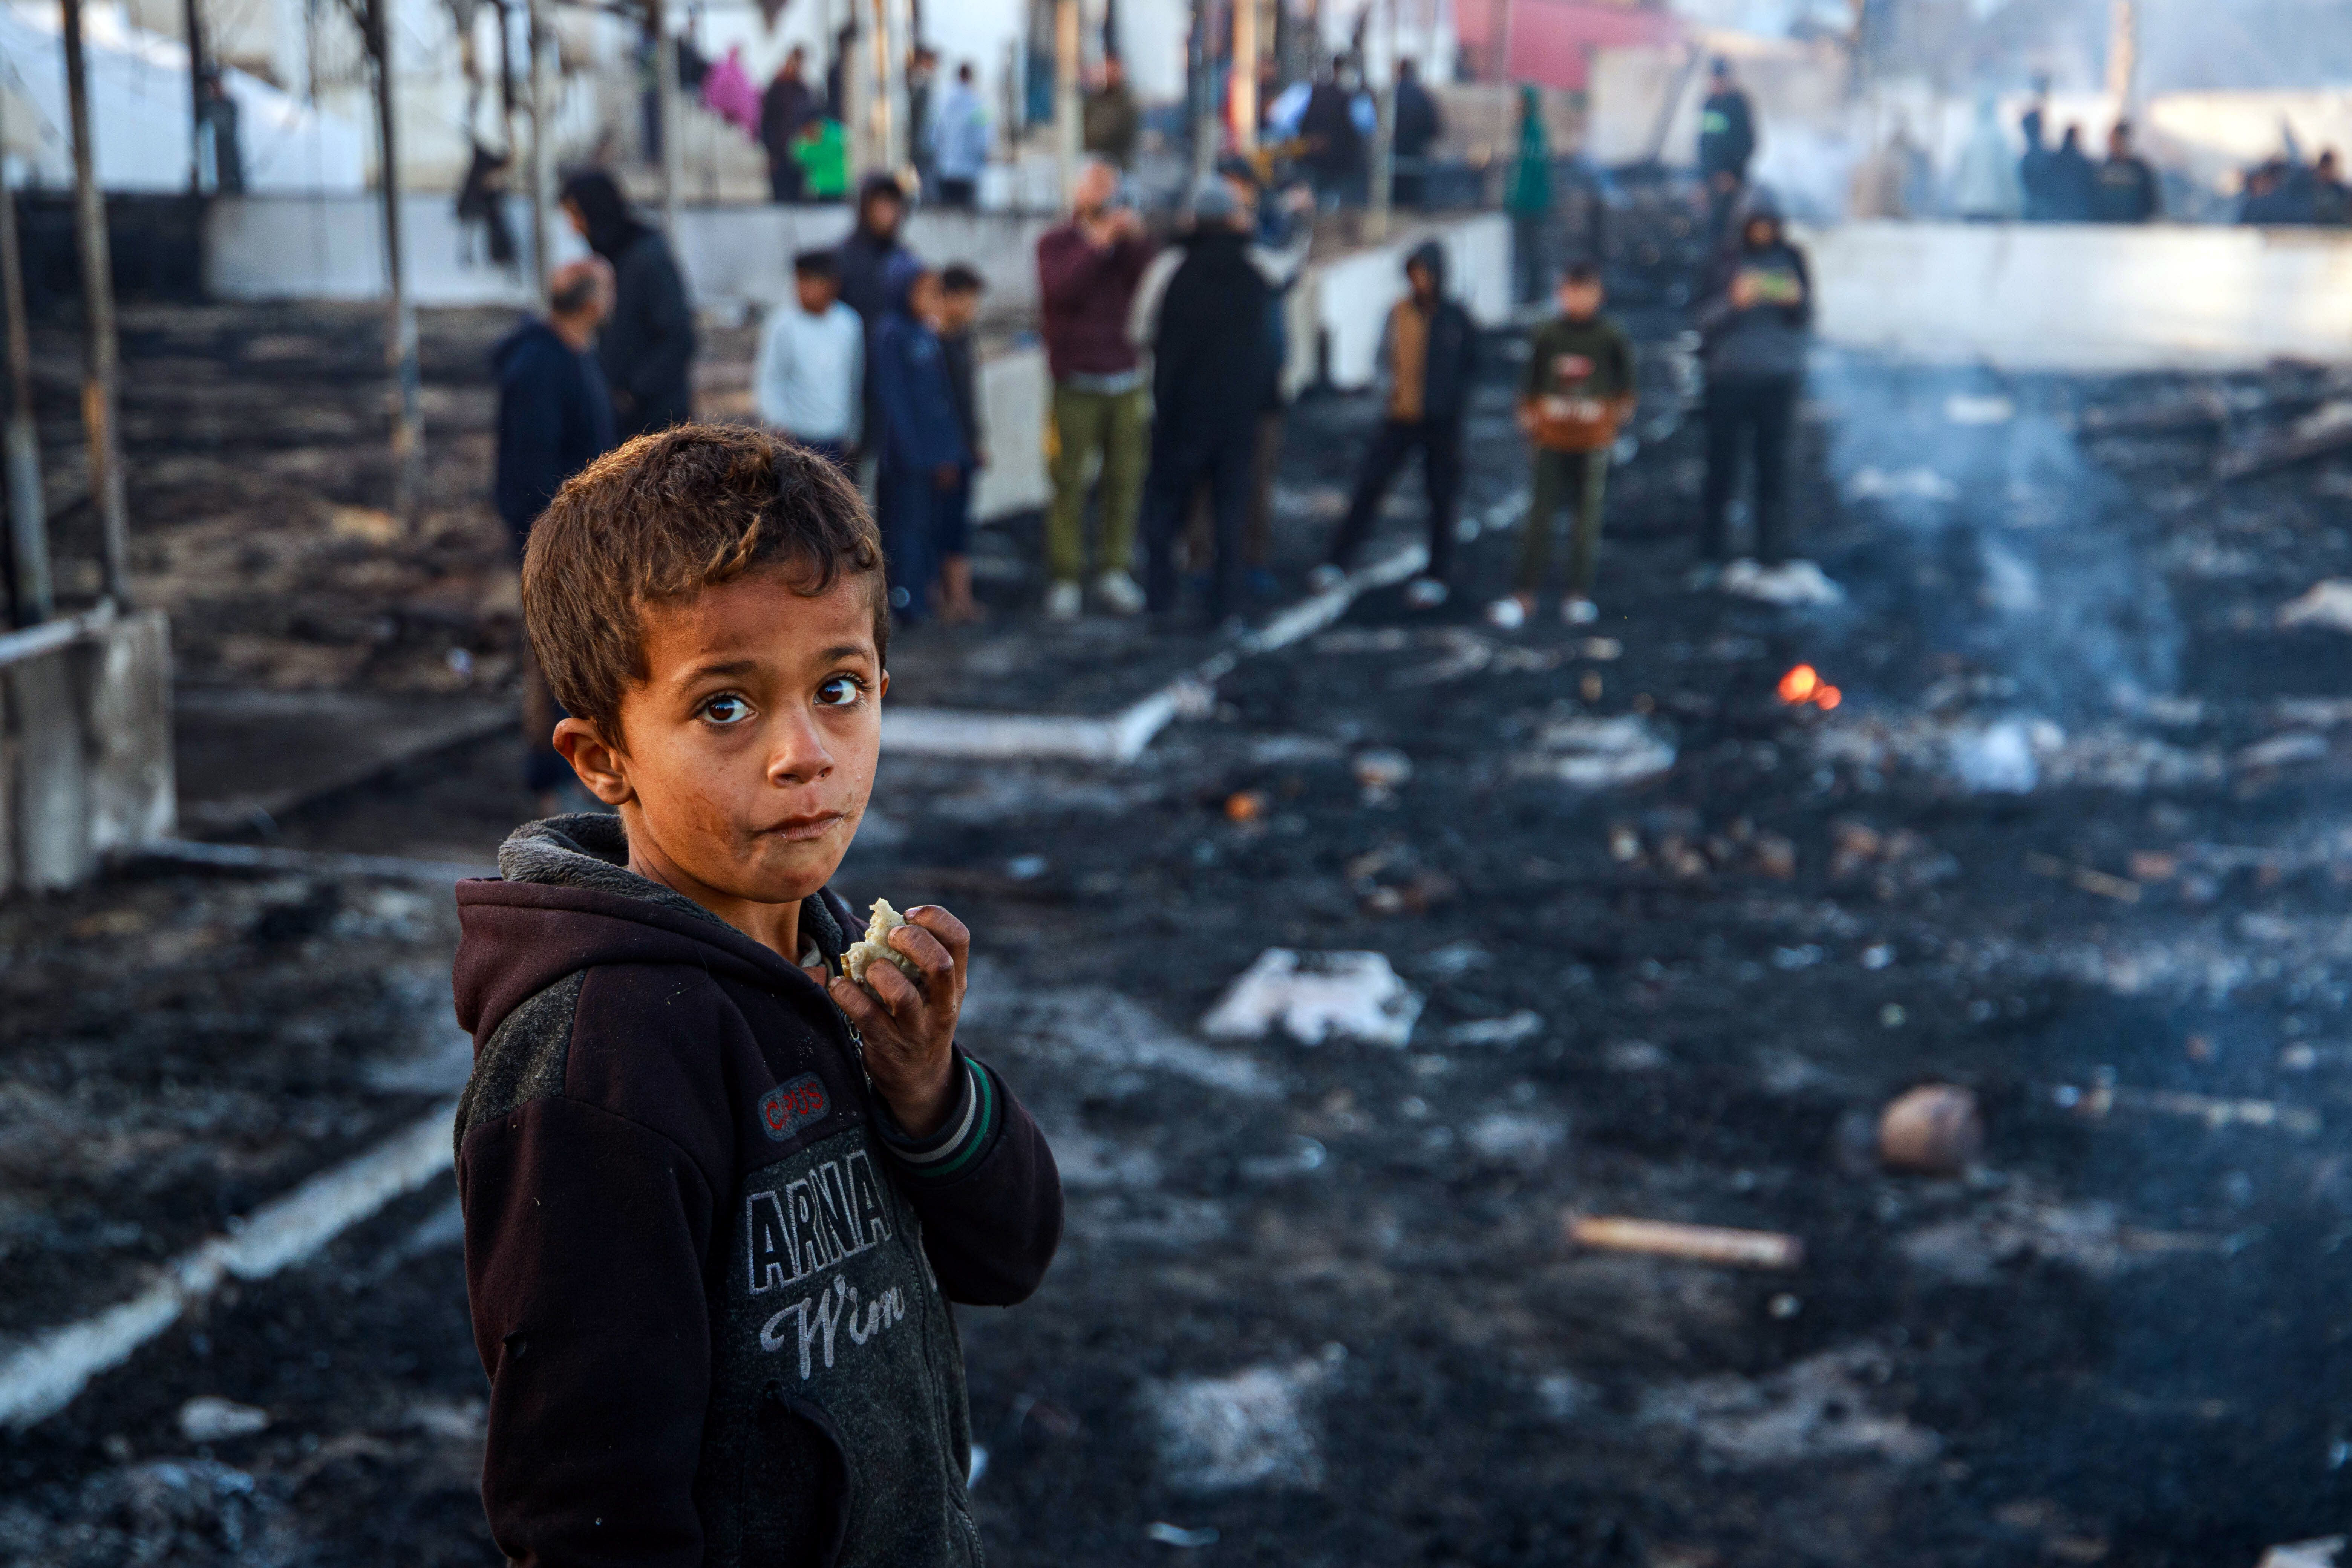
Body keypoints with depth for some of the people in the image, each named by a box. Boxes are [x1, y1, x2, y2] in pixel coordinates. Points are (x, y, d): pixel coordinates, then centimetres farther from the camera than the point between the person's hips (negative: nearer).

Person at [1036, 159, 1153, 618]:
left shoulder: (1127, 240, 15)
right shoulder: (1055, 242, 4)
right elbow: (1062, 290, -16)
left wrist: (1135, 242, -13)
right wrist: (1099, 243, -16)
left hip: (1125, 378, 4)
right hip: (1075, 384, -3)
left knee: (1125, 477, 3)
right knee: (1069, 481, -5)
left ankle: (1115, 571, 13)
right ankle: (1066, 578, 1)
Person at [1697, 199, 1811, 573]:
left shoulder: (1792, 264, 8)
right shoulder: (1728, 267, 2)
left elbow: (1805, 324, 8)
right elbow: (1707, 323, -4)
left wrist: (1797, 302, -14)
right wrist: (1735, 302, -22)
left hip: (1778, 378, 1)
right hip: (1730, 377, -1)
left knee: (1774, 464, 0)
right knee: (1722, 462, -1)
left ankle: (1771, 551, 3)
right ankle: (1714, 549, 4)